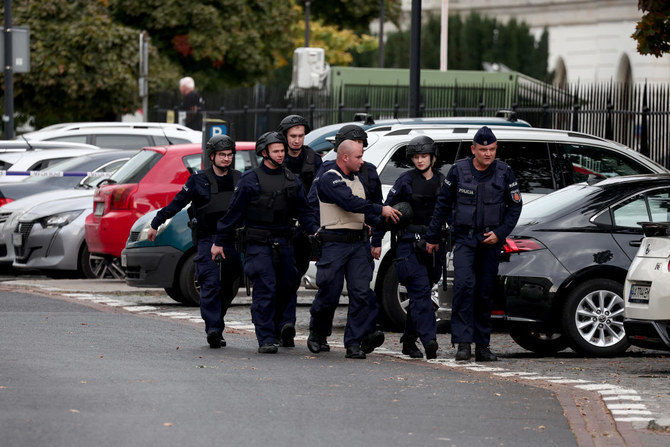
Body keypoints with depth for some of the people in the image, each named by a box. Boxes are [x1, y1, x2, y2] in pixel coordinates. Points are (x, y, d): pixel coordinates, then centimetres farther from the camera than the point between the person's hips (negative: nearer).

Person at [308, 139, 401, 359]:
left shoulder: (356, 180, 18)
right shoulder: (329, 180, -9)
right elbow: (349, 202, -22)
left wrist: (381, 220, 6)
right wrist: (381, 210, -21)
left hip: (358, 243, 7)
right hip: (335, 243, -7)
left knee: (360, 293, -5)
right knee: (329, 293, 0)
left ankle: (354, 343, -5)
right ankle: (317, 334, 24)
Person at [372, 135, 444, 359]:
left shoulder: (441, 181, 9)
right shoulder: (406, 180, -2)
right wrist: (376, 241, -2)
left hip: (432, 244, 4)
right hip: (409, 242, -4)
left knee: (420, 294, 8)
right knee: (421, 291, -15)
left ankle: (409, 341, 19)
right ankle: (429, 341, -25)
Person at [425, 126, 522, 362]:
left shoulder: (504, 172, 0)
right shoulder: (458, 170, -1)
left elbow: (515, 207, 6)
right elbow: (442, 204, 7)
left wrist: (500, 233, -7)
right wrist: (432, 237, 10)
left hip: (491, 239, 1)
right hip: (464, 238, -1)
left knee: (486, 292, 5)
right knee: (464, 284, -18)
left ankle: (482, 346, 11)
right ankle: (463, 342, -20)